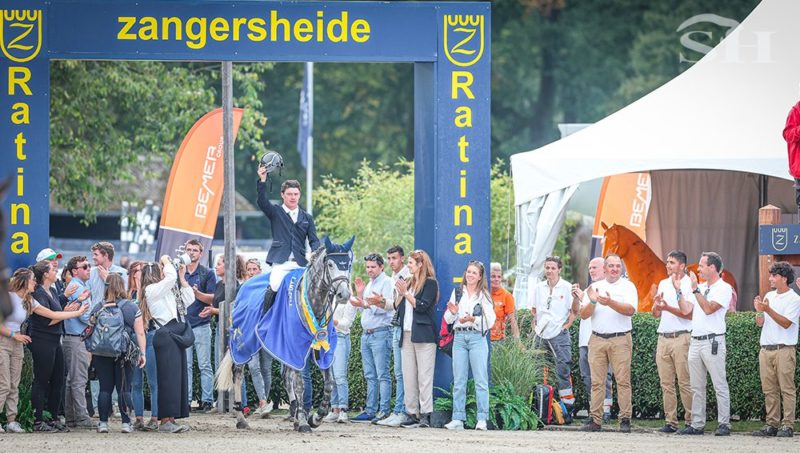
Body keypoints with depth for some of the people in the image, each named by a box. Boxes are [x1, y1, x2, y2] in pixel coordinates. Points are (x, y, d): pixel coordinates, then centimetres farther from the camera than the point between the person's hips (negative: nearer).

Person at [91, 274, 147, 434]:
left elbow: (91, 331, 5)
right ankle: (126, 423, -2)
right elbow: (140, 333, -3)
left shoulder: (98, 308, 3)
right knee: (124, 389, 1)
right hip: (125, 353, -1)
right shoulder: (131, 307, 0)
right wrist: (142, 353, -1)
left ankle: (103, 422, 2)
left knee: (105, 388, 4)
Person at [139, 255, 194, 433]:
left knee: (179, 377, 6)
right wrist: (166, 261, -1)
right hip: (165, 335, -10)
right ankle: (165, 421, -14)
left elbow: (188, 300, 22)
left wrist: (182, 278, 18)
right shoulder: (151, 290, -4)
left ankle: (171, 419, 7)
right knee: (168, 378, -12)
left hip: (175, 335, 10)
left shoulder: (166, 291, 25)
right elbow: (171, 277, -18)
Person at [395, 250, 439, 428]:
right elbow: (398, 307, 17)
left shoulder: (430, 283, -2)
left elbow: (422, 306, -12)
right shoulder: (409, 283, 20)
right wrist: (399, 294, 1)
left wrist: (406, 294, -11)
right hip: (407, 334, 8)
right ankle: (412, 413, 6)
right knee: (408, 376, 4)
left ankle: (425, 414, -9)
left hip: (423, 335, -7)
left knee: (424, 375, -8)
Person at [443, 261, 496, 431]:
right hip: (459, 337, 3)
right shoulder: (457, 293, 14)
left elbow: (490, 321, -2)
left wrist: (473, 319, -15)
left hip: (477, 337, -3)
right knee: (459, 380, 2)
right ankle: (458, 419, 3)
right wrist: (453, 312, -7)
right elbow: (448, 320, 14)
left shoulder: (484, 296, 5)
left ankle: (482, 419, -7)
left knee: (480, 380, -6)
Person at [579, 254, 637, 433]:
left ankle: (625, 420, -5)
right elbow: (584, 314, 8)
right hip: (597, 339, 3)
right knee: (596, 381, 1)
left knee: (623, 381, -6)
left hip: (620, 339, -3)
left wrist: (610, 303, -23)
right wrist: (592, 302, -11)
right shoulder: (594, 287, 15)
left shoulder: (627, 286, 6)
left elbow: (630, 310, -10)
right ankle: (595, 420, 2)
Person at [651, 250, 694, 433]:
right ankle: (670, 421, 7)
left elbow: (689, 314, -11)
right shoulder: (663, 284, 17)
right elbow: (656, 314, 17)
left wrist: (668, 308, -18)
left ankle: (691, 421, -3)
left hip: (681, 338, -6)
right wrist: (656, 304, -4)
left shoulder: (690, 284, -3)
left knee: (685, 383, -7)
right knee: (666, 384, 4)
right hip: (663, 338, 6)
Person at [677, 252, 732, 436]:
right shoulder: (700, 288, 18)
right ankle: (697, 424, 11)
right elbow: (685, 310, 12)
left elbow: (709, 309, -18)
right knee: (697, 387, 8)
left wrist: (695, 289, -18)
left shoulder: (724, 288, -5)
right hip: (695, 341, 8)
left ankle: (724, 424, -4)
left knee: (720, 386, -6)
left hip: (713, 342, -8)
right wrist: (679, 290, 7)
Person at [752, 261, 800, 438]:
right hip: (766, 349, 6)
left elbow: (786, 323, -14)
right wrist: (759, 311, -5)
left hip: (784, 349, -6)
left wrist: (768, 310, -20)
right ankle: (772, 425, 9)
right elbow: (760, 323, 15)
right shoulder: (769, 296, 15)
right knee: (769, 390, 6)